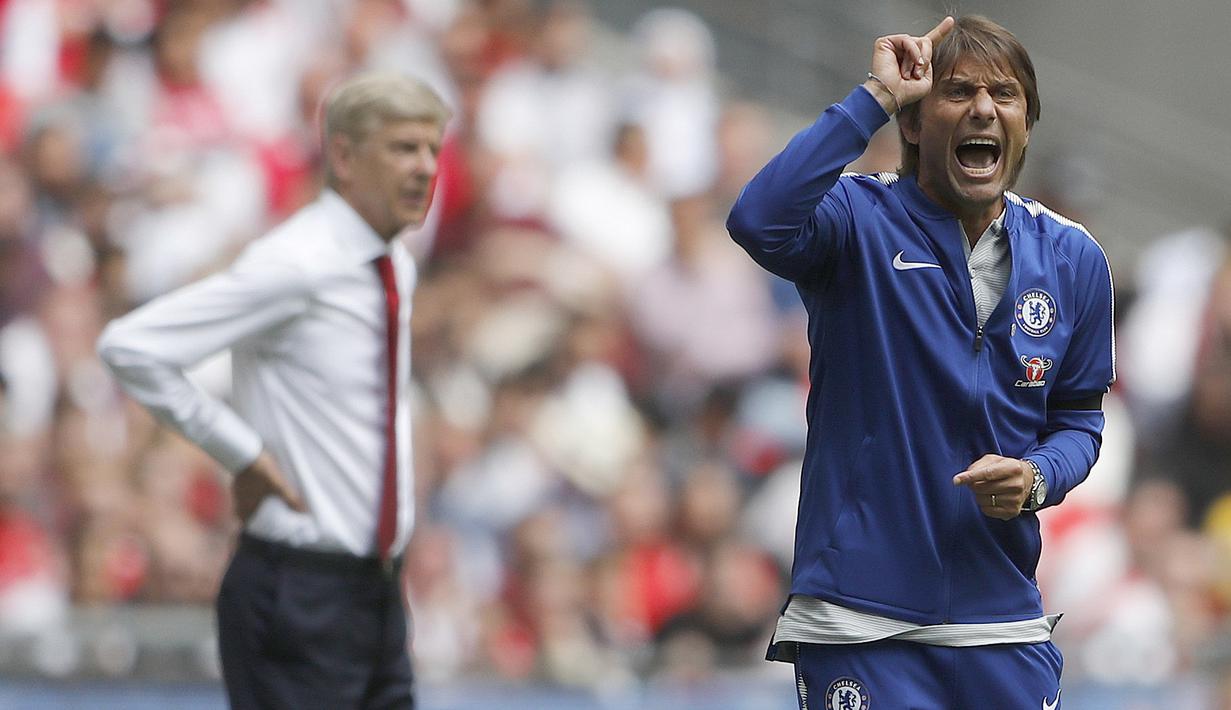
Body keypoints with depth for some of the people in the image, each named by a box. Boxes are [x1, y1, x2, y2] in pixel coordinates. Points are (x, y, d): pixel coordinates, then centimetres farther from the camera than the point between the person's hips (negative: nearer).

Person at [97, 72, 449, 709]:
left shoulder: (395, 269, 10)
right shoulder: (295, 268, -16)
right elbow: (129, 348, -22)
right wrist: (242, 452, -17)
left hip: (377, 596, 8)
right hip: (300, 600, -8)